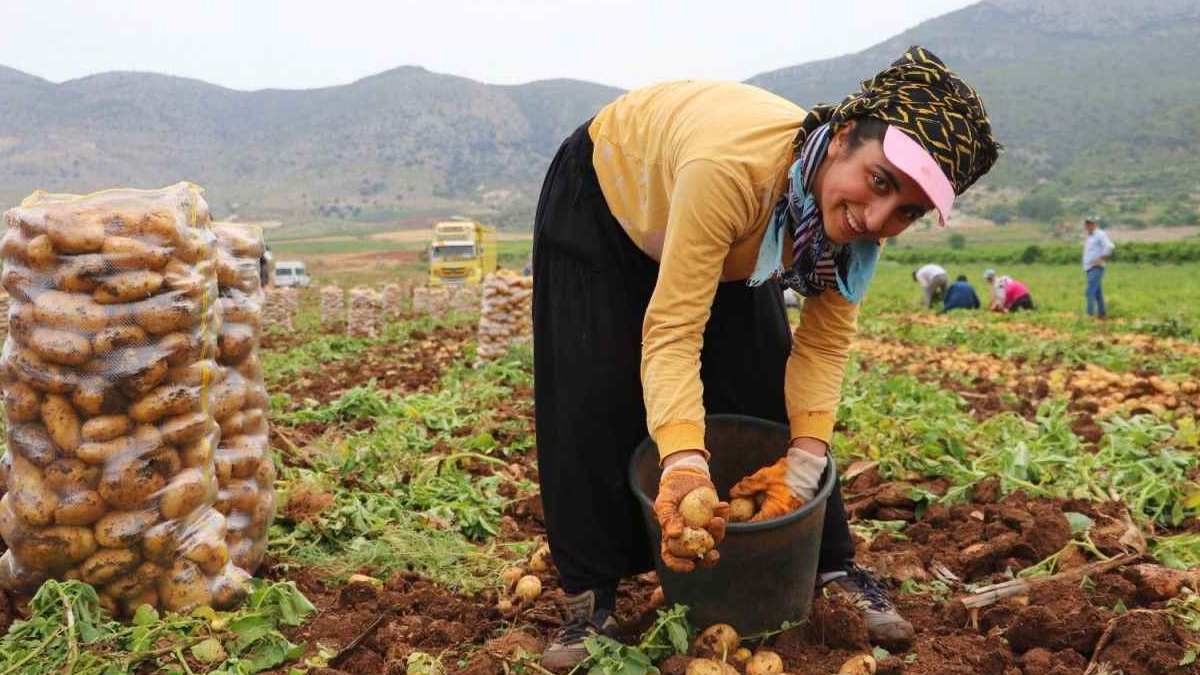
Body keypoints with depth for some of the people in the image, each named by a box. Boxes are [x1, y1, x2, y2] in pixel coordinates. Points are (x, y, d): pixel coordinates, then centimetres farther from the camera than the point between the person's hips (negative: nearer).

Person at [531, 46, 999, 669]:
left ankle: (831, 568, 11)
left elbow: (825, 342, -19)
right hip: (602, 194, -4)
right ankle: (589, 596, 0)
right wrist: (684, 463, -57)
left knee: (772, 393, -4)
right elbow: (672, 330, -45)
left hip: (735, 238, 5)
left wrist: (804, 458, -30)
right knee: (594, 400, -13)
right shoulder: (730, 169, -46)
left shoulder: (857, 220, -26)